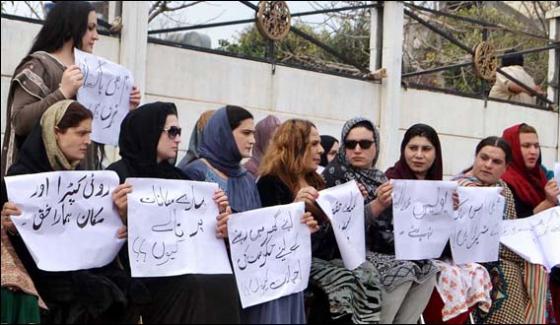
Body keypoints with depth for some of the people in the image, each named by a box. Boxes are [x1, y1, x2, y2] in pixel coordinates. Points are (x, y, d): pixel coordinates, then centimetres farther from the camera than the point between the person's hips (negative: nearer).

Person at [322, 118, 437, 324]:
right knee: (404, 272, -25)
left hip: (383, 250, 7)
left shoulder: (380, 177, 15)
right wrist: (377, 205, -30)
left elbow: (390, 223, 15)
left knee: (427, 269, -9)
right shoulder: (335, 174, -6)